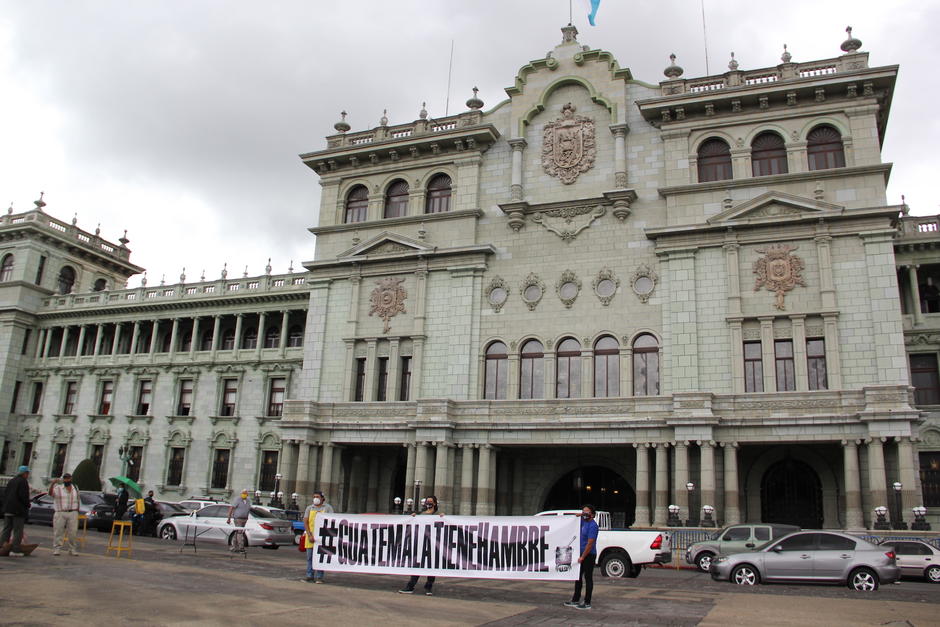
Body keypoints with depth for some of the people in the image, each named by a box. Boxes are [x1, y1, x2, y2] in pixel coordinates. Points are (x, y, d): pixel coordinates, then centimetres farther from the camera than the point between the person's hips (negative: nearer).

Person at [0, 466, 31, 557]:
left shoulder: (11, 481, 16)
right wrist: (27, 505, -3)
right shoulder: (23, 481, -9)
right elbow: (24, 496, -17)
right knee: (18, 531, -4)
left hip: (8, 509, 8)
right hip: (18, 510, -8)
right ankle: (15, 550, -5)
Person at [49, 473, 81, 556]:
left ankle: (72, 549, 8)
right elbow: (50, 493, -18)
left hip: (73, 514, 3)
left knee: (73, 532, 1)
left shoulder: (75, 489, 15)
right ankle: (56, 549, 4)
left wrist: (76, 511, 9)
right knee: (58, 531, -4)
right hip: (60, 513, -2)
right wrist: (52, 484, -34)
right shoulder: (58, 488, 3)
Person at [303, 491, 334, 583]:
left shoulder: (328, 507, 3)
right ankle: (310, 576, 15)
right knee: (310, 557, 7)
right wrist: (310, 535, -10)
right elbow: (305, 522, 3)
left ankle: (319, 577, 0)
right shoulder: (309, 508, 10)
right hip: (311, 536, 3)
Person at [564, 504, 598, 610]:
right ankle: (575, 600, 25)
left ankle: (587, 603, 7)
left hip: (589, 555, -9)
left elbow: (590, 543, -21)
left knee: (588, 578, -1)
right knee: (578, 577, 15)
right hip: (581, 554, 9)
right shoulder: (583, 521, 6)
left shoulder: (592, 525, -18)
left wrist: (582, 557, -18)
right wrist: (579, 515, 6)